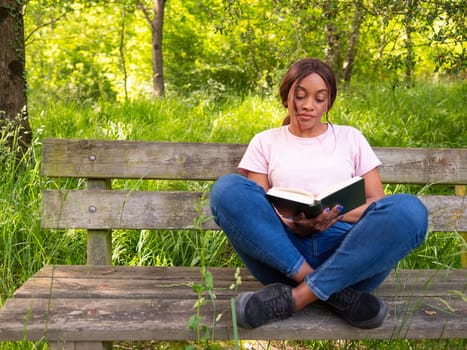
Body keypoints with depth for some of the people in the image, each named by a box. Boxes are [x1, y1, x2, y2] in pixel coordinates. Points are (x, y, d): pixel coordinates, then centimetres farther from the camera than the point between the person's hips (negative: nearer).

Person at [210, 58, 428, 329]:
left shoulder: (350, 137, 19)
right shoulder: (266, 142, 17)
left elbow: (378, 202, 11)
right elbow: (252, 208, 6)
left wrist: (338, 215, -10)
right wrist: (290, 225, -16)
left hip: (345, 247, 1)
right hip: (284, 249, 0)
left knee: (409, 209, -28)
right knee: (228, 188, -26)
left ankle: (296, 297, -31)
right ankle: (336, 295, -29)